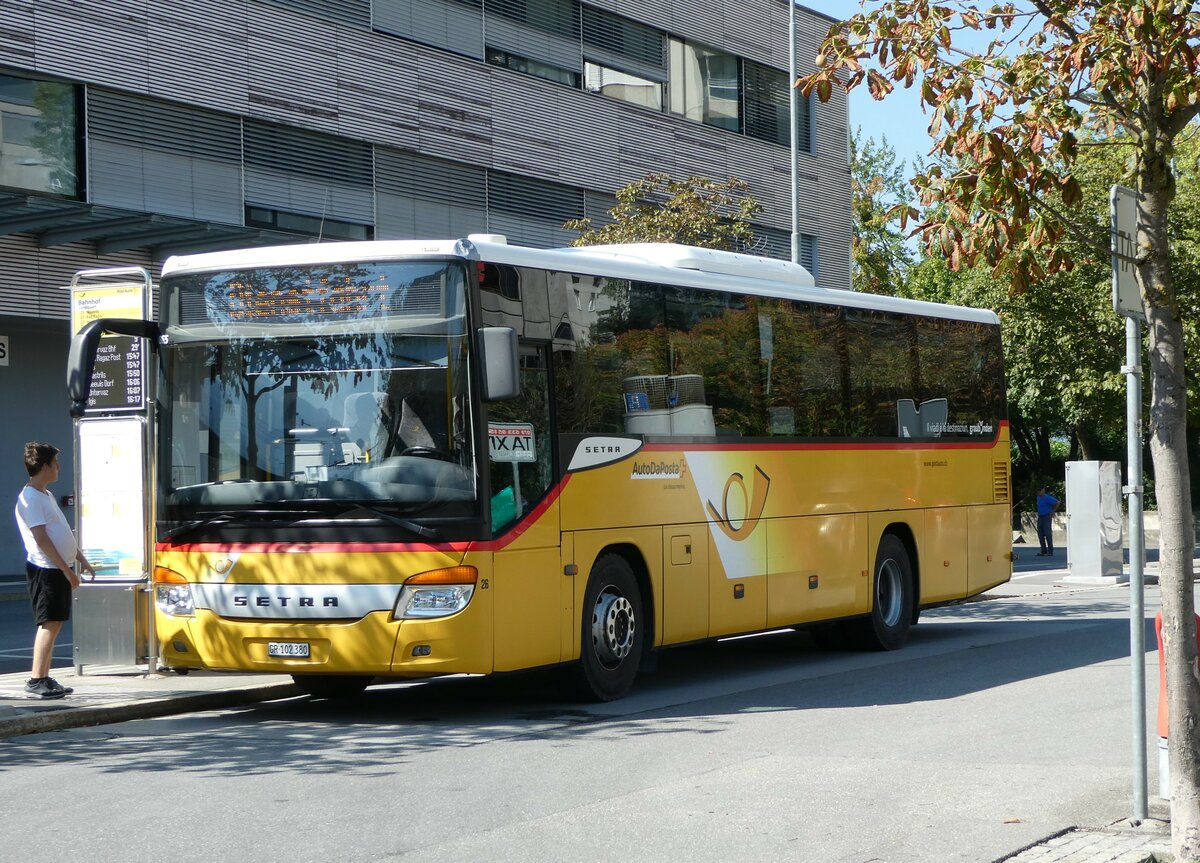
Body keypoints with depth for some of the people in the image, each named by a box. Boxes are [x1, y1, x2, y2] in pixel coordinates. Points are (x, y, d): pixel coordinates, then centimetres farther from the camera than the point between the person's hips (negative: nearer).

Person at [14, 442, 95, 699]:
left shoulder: (47, 495, 18)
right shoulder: (29, 498, -12)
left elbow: (64, 532, 23)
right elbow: (41, 538, -18)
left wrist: (82, 560, 17)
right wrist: (66, 569, -19)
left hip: (60, 569, 9)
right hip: (46, 569, -9)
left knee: (54, 624, 9)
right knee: (49, 623, -11)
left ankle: (44, 678, 13)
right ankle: (36, 679, -10)